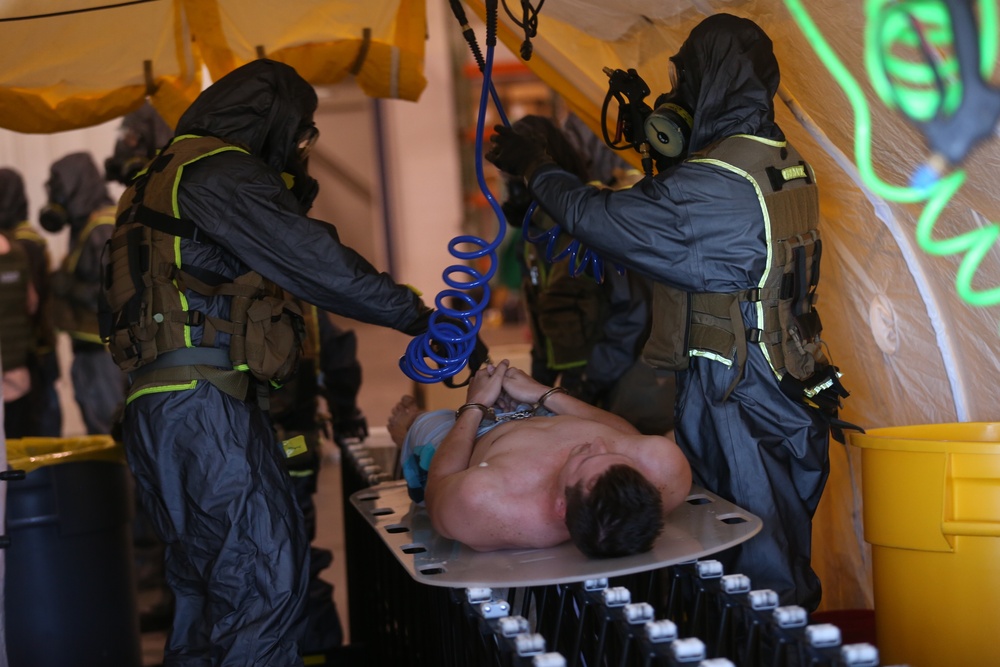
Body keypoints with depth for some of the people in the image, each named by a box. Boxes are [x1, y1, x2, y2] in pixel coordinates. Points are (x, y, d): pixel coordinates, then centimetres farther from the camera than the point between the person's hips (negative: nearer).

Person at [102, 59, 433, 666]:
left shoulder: (175, 172, 26)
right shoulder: (219, 170, -7)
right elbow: (315, 261, -13)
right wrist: (414, 314, -7)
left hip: (167, 404, 11)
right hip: (201, 403, -11)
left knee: (209, 580, 15)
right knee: (269, 575, -12)